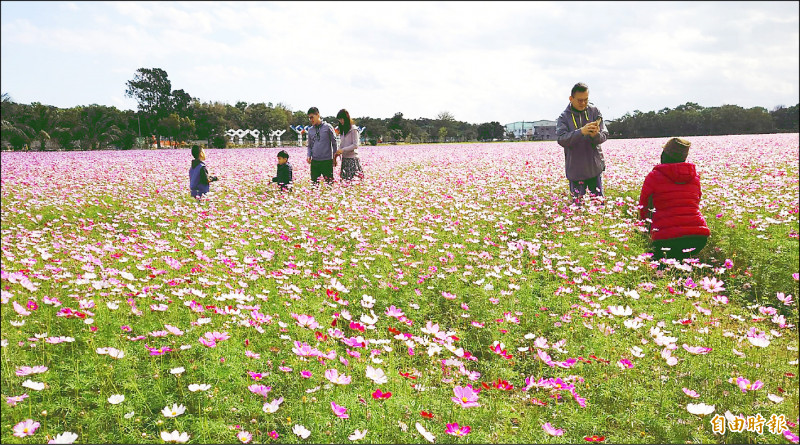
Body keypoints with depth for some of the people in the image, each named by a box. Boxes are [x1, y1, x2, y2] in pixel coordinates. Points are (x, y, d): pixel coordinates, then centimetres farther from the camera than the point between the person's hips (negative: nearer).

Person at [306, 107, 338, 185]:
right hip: (314, 161, 4)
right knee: (314, 183, 5)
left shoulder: (327, 127, -1)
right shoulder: (310, 130, 12)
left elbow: (334, 143, 2)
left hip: (327, 161, -4)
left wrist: (335, 158, 0)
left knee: (329, 183, -2)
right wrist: (309, 156, 3)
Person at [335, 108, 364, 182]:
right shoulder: (343, 130, 14)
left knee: (353, 179, -10)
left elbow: (355, 145, -13)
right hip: (344, 159, 7)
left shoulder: (353, 129, -7)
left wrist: (343, 150, -15)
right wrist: (338, 152, 0)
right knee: (344, 179, 2)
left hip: (352, 159, -7)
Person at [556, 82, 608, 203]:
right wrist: (581, 132, -31)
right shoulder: (564, 117, -3)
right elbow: (561, 139, -17)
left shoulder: (594, 111, 2)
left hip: (595, 167, 1)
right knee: (577, 203, 5)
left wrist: (596, 135, -25)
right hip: (575, 169, -1)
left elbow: (604, 135, -1)